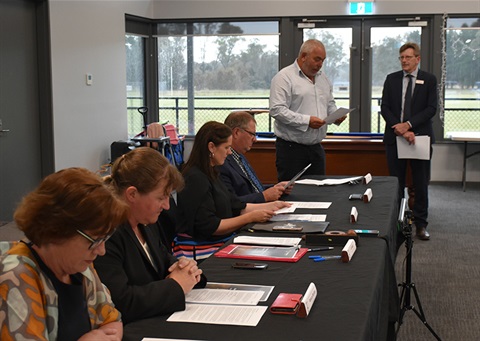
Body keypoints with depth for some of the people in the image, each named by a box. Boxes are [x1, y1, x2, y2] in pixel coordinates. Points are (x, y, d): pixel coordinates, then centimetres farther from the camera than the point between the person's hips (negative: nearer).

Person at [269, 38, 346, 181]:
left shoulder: (323, 78, 16)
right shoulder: (284, 77, -9)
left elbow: (330, 104, 26)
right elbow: (276, 110, -18)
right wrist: (306, 121, -22)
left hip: (316, 148, 7)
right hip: (291, 148, -7)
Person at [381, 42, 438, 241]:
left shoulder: (429, 80, 2)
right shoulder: (391, 79, 7)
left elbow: (431, 109, -6)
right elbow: (385, 107, 1)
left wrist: (408, 125, -16)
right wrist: (399, 129, -12)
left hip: (420, 137, -1)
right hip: (395, 137, 1)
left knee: (421, 184, 3)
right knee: (396, 183, 6)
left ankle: (420, 224, 13)